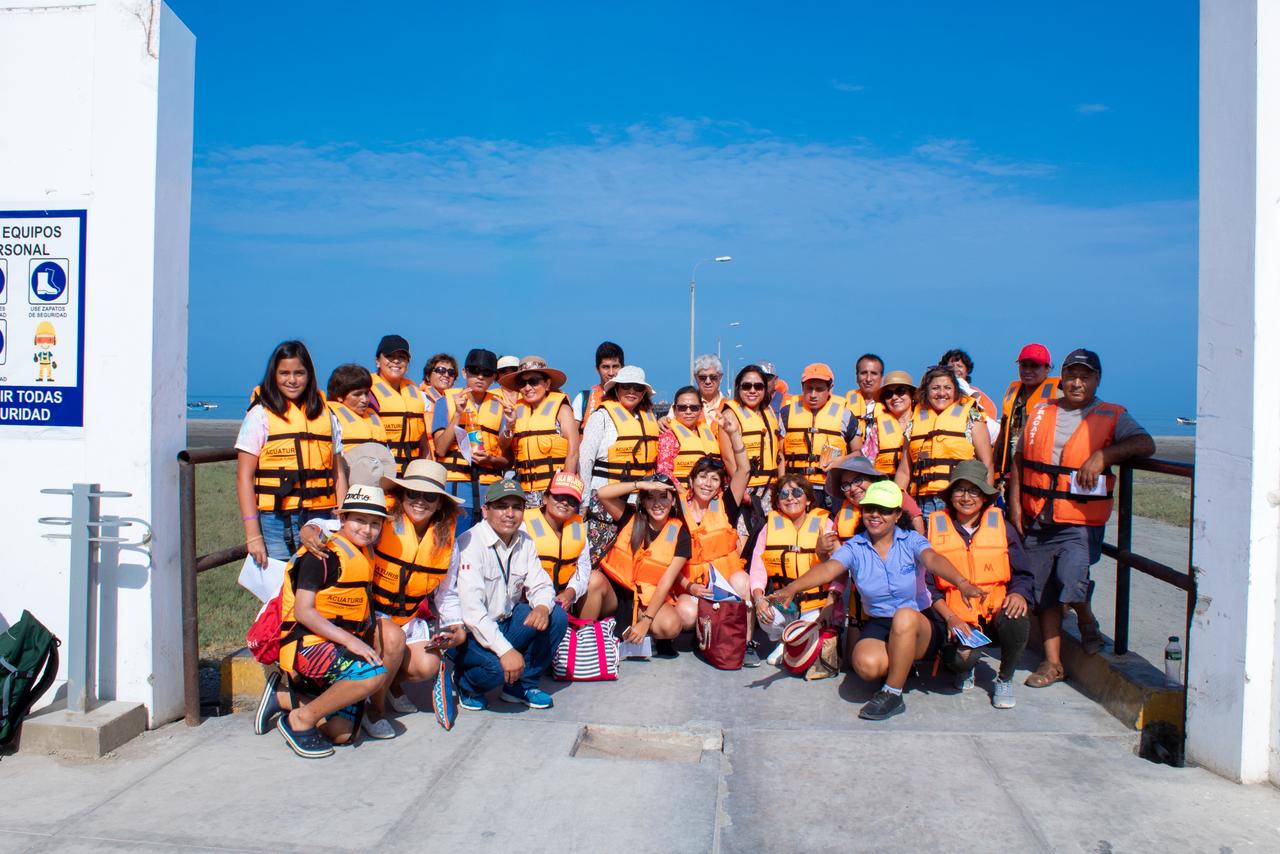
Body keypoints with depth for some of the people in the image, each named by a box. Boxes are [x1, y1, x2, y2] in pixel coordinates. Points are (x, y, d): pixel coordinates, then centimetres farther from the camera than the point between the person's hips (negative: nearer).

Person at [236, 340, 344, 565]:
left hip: (321, 521, 3)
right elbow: (244, 476, -3)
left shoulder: (324, 413, 13)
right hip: (276, 522, -3)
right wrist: (252, 535, -10)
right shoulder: (260, 414, 1)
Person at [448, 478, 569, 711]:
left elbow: (541, 585, 3)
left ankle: (523, 685, 4)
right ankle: (467, 687, 3)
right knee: (496, 665, -33)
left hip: (505, 623, 7)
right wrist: (506, 650, -34)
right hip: (468, 631, -7)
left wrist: (542, 606, -24)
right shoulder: (470, 543, -21)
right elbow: (471, 608, -28)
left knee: (556, 617, -11)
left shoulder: (525, 542, 2)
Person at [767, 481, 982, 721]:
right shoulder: (854, 548, 0)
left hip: (920, 628, -1)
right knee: (866, 664, -30)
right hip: (878, 625, 1)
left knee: (905, 616, -36)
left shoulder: (911, 541, -3)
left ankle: (892, 695, -18)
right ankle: (901, 667, 8)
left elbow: (933, 560, -24)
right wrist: (791, 589, -38)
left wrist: (961, 582, -46)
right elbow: (828, 569, -18)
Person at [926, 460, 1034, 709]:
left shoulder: (1001, 526, 7)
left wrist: (1019, 594, -16)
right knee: (962, 656, -31)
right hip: (957, 618, -1)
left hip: (996, 610, 1)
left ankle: (1005, 679, -1)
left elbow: (1023, 574, 8)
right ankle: (965, 668, 13)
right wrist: (950, 618, -11)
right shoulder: (936, 527, 4)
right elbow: (928, 584, 4)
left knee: (1018, 622, -33)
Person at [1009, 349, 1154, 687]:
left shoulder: (1112, 416, 1)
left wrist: (1103, 454, -26)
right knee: (1045, 596, 9)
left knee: (1070, 582, -22)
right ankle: (1052, 663, 22)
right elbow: (1020, 460, 16)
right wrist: (1015, 503, 7)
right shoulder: (1040, 413, 12)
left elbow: (1146, 444, -14)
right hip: (1037, 522, 4)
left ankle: (1087, 621, 13)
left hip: (1081, 523, -4)